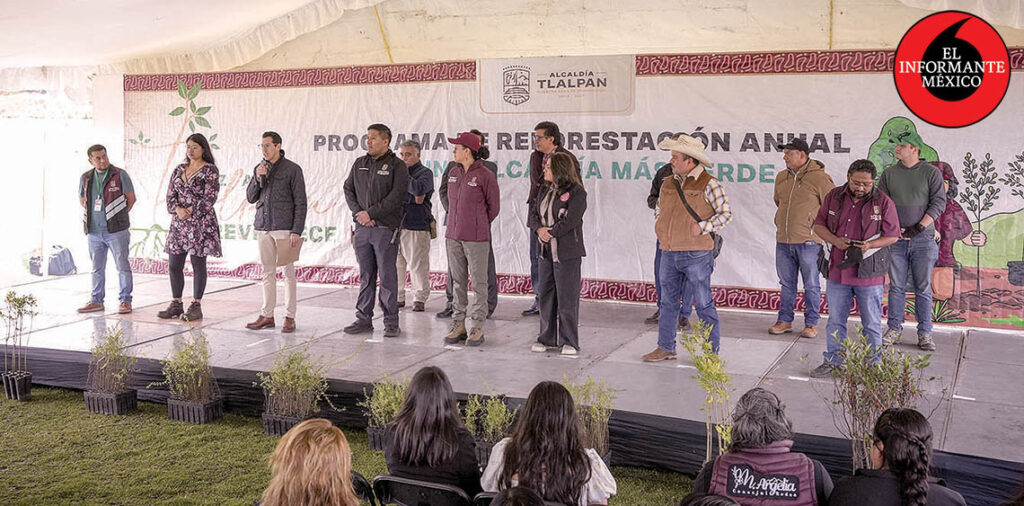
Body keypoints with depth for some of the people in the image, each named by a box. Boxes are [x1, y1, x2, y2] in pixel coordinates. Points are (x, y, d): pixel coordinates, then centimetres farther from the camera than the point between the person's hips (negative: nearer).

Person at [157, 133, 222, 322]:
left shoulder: (210, 170, -3)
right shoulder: (179, 170, 14)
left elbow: (210, 197, -11)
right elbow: (170, 195, 9)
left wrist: (191, 211, -14)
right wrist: (178, 209, -10)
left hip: (200, 223, -6)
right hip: (178, 223, 6)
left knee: (198, 265, -1)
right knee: (174, 265, 6)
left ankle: (196, 306, 6)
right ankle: (176, 304, 17)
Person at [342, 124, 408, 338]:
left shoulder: (396, 165, -3)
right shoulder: (359, 164, 14)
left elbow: (396, 196, -12)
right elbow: (348, 190, 13)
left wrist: (371, 213, -14)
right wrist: (358, 212, -4)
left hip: (386, 229, -5)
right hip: (362, 229, 5)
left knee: (388, 276, -1)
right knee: (365, 276, 10)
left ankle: (391, 322, 5)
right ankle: (363, 319, 15)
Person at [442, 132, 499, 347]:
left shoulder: (485, 176, -7)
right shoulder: (453, 174, 11)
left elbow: (493, 207, 0)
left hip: (476, 239, -6)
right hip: (453, 236, 6)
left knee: (479, 283, 0)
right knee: (458, 281, 10)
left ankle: (477, 328, 5)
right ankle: (458, 325, 17)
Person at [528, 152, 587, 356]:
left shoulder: (576, 192, -8)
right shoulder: (545, 191, 15)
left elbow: (570, 220, -17)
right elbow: (533, 215, 11)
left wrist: (550, 233, -12)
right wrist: (539, 229, -9)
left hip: (567, 252, -7)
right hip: (545, 251, 7)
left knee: (567, 297, -3)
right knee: (545, 295, 10)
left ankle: (569, 341, 6)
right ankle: (548, 339, 21)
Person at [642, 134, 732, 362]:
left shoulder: (709, 184, -7)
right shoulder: (668, 184, 11)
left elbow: (726, 213, -7)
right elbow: (659, 210, 26)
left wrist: (702, 227, -15)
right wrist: (660, 228, 11)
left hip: (696, 255, -6)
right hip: (669, 253, 6)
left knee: (704, 305, -1)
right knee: (668, 302, 12)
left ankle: (712, 352, 7)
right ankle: (666, 348, 22)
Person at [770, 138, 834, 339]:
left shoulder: (819, 178, -9)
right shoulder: (781, 177, 11)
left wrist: (817, 224, 3)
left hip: (808, 241, -6)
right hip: (783, 241, 6)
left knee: (811, 285, 4)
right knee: (787, 284, 13)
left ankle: (811, 323, 12)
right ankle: (785, 320, 22)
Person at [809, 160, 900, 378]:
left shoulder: (883, 202, -6)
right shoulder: (834, 197, 3)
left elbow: (893, 235, -2)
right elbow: (819, 225, 10)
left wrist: (868, 245, -18)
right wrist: (835, 240, -10)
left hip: (869, 272, -3)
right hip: (837, 269, 3)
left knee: (871, 323, 7)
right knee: (835, 320, 14)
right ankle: (832, 361, 27)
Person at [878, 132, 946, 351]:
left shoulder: (932, 173, 0)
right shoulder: (889, 173, 8)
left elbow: (938, 203, -4)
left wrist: (918, 228, -12)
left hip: (923, 239, -2)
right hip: (896, 238, 2)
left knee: (923, 288, 1)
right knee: (896, 286, 5)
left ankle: (924, 333, 7)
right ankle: (894, 329, 13)